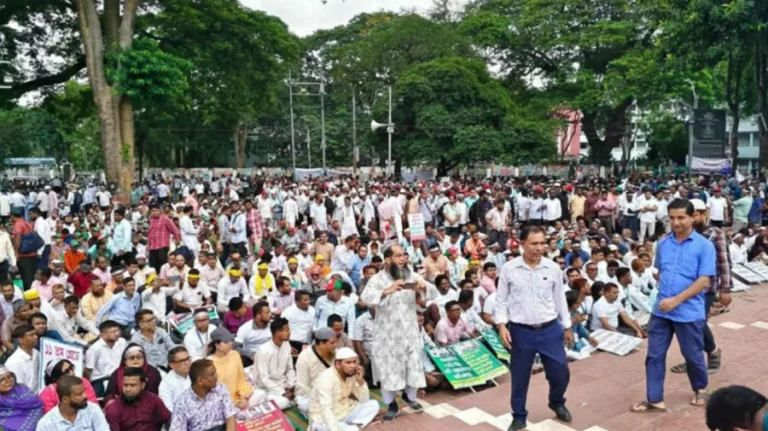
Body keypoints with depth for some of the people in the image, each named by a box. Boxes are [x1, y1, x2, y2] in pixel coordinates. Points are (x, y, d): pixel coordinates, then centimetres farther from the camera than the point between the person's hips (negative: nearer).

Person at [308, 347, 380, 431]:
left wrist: (360, 380, -17)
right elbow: (326, 410, -33)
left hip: (344, 413, 8)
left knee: (374, 404, -8)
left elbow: (364, 400, -2)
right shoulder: (326, 378, -25)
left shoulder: (352, 373, -3)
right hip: (323, 420, -8)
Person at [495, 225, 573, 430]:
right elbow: (501, 300, -1)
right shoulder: (509, 269, -7)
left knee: (561, 372, 8)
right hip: (520, 331, -2)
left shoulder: (553, 268, -1)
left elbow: (560, 299, 9)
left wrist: (567, 327, 14)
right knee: (520, 377, 9)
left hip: (550, 329, 2)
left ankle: (557, 402, 41)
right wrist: (501, 325, -10)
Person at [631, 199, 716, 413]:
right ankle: (654, 399, 16)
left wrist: (676, 300, -20)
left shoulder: (704, 246, -8)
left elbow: (704, 280, -14)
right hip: (661, 310, 4)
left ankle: (700, 389, 41)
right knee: (654, 355, 5)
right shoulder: (663, 244, 5)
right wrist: (663, 296, 9)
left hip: (689, 312, -4)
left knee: (693, 355, 14)